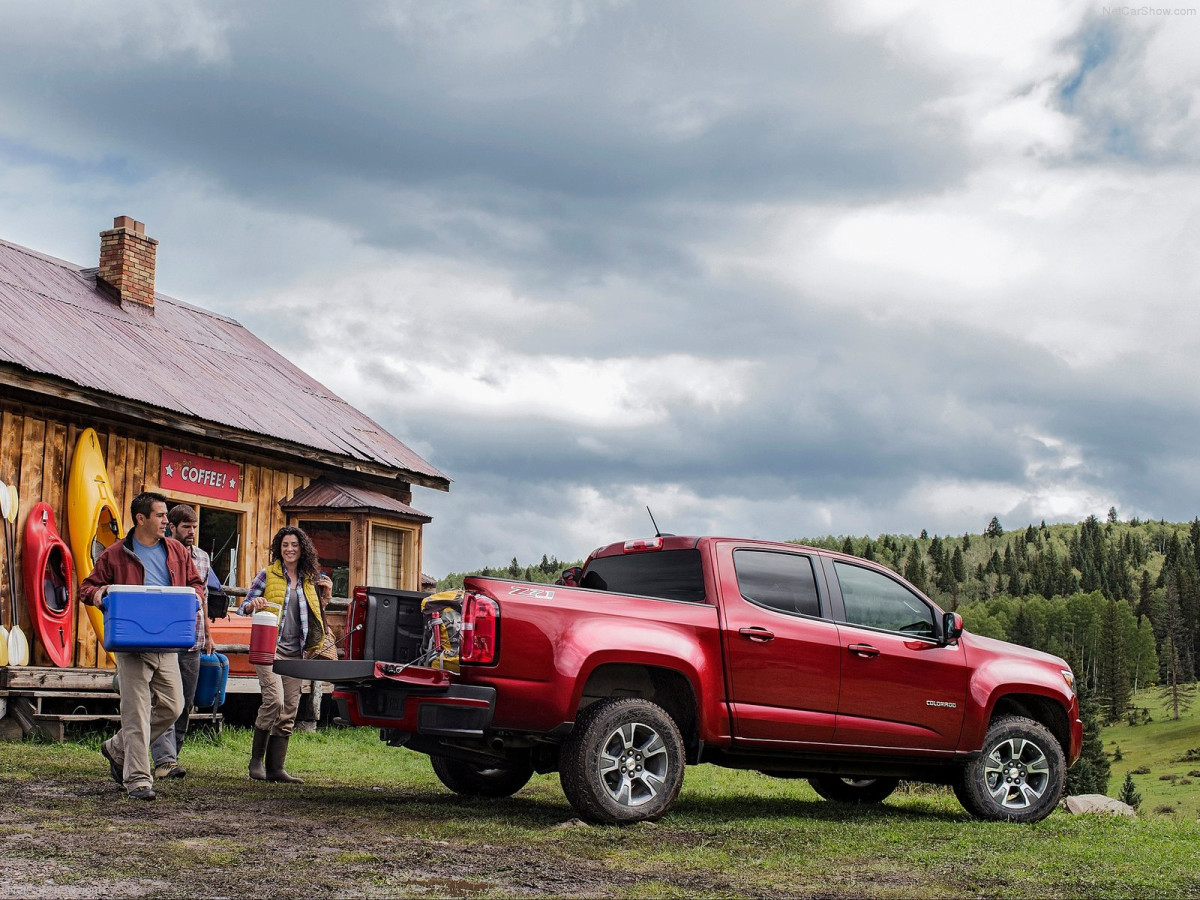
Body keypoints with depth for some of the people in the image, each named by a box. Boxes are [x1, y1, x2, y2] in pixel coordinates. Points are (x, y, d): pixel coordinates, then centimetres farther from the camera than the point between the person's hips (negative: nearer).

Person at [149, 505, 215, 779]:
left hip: (192, 641, 6)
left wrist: (207, 635, 20)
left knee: (186, 703, 8)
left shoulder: (202, 558, 14)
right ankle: (164, 760, -14)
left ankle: (171, 754, 17)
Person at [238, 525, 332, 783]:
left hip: (295, 652, 5)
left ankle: (275, 767, 8)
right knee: (274, 700, -21)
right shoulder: (268, 575, 3)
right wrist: (253, 605, -18)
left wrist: (325, 597, 8)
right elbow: (243, 608, 4)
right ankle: (256, 759, -8)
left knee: (289, 711, 2)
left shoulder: (309, 579, 15)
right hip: (269, 647, -5)